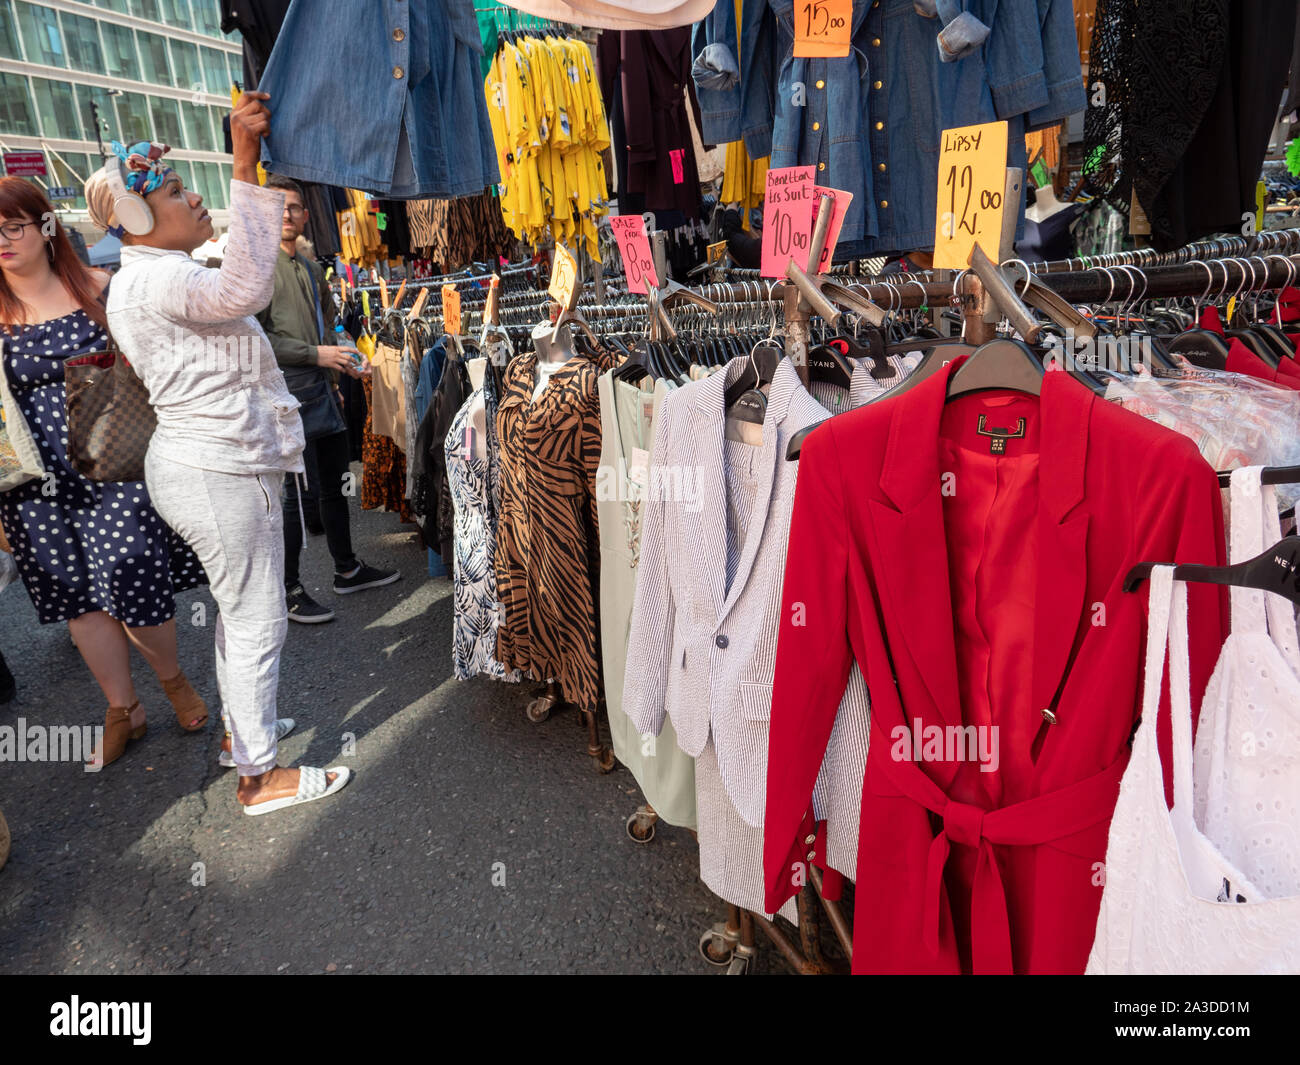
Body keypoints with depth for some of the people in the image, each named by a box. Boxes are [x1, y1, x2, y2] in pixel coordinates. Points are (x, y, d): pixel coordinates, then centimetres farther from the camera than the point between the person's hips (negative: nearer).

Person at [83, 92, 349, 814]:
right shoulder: (151, 279, -18)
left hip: (211, 466, 11)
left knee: (240, 609, 21)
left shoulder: (160, 276, 16)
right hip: (219, 475, -11)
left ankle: (241, 726, 38)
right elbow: (245, 288, -37)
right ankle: (260, 775, 10)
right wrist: (246, 165, -37)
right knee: (256, 620, -3)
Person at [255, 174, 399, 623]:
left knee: (335, 485, 16)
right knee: (298, 494, -5)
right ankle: (287, 591, 8)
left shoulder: (312, 269, 17)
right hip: (289, 396, -8)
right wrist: (317, 354, -17)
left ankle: (347, 569, 30)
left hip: (323, 389, 8)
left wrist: (349, 358, 7)